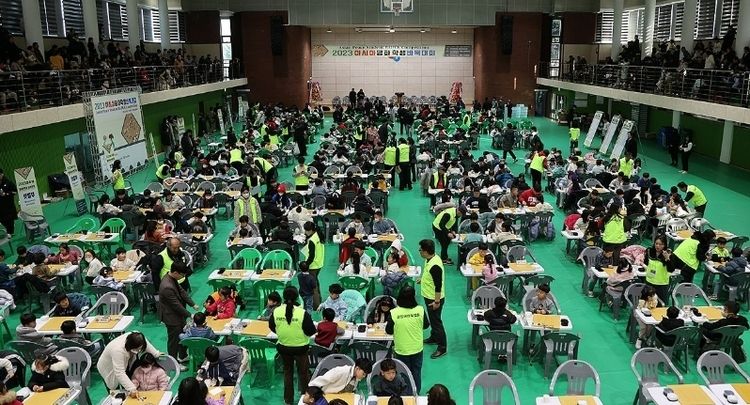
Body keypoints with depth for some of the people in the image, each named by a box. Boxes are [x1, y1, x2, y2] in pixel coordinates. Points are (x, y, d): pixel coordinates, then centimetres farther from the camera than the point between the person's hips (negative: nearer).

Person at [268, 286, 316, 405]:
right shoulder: (303, 313, -24)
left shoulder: (276, 311, -14)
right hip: (300, 347, -3)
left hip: (283, 347, 3)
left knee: (287, 371, 21)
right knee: (303, 372, 17)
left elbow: (272, 328, 1)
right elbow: (311, 331, -17)